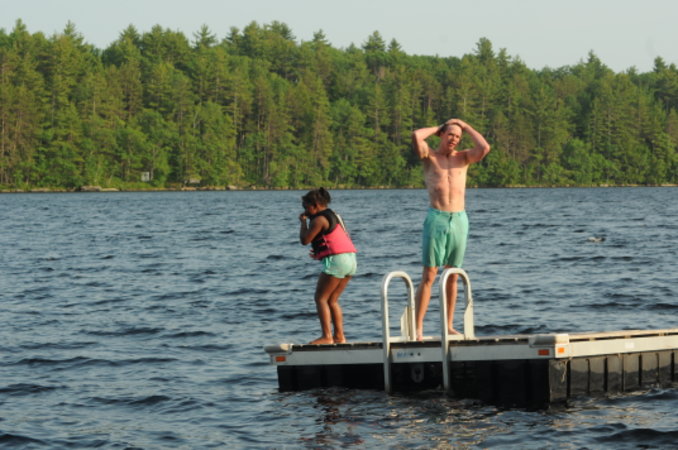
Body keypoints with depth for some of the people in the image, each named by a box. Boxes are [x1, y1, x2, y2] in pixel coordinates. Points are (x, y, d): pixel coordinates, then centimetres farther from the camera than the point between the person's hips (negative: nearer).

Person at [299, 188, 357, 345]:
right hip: (351, 260, 9)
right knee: (332, 300, 14)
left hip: (336, 260, -9)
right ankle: (339, 336, 10)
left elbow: (305, 240, -10)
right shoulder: (334, 216, 22)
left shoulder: (319, 220, -8)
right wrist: (320, 254, 22)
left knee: (321, 298, -4)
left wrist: (303, 222, 5)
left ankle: (327, 336, -12)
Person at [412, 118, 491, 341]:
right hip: (436, 219, -3)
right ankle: (418, 328, -9)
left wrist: (466, 127, 4)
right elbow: (416, 137, -15)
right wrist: (437, 128, 4)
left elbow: (484, 148, -7)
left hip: (459, 220, 3)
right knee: (428, 276, -7)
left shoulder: (463, 157, 12)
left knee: (452, 276, 8)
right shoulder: (430, 156, 4)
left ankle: (449, 325, 14)